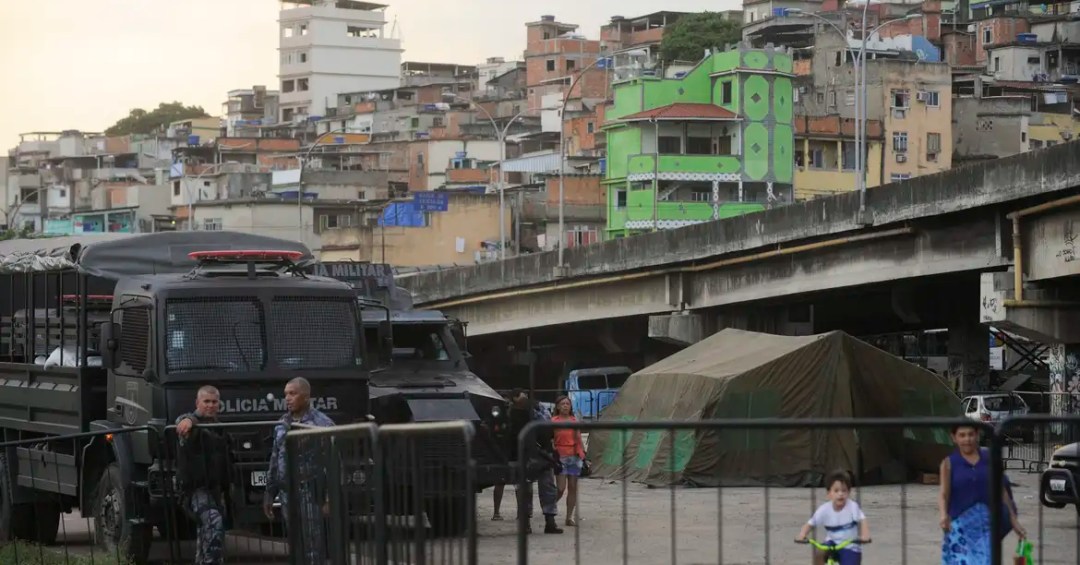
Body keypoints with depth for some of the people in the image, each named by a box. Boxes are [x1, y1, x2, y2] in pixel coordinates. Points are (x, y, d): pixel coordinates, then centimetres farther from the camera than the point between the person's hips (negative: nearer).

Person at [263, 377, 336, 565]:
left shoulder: (321, 423, -7)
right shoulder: (281, 425, 14)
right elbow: (275, 461, 20)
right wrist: (270, 493, 16)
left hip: (311, 494, -7)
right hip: (287, 494, 7)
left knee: (313, 549, -7)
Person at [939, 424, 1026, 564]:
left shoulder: (989, 459, 7)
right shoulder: (949, 463, 2)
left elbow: (1002, 491, 11)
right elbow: (943, 494, -9)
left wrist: (1013, 520, 10)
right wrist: (944, 515, -28)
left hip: (986, 525, 1)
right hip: (960, 524, -1)